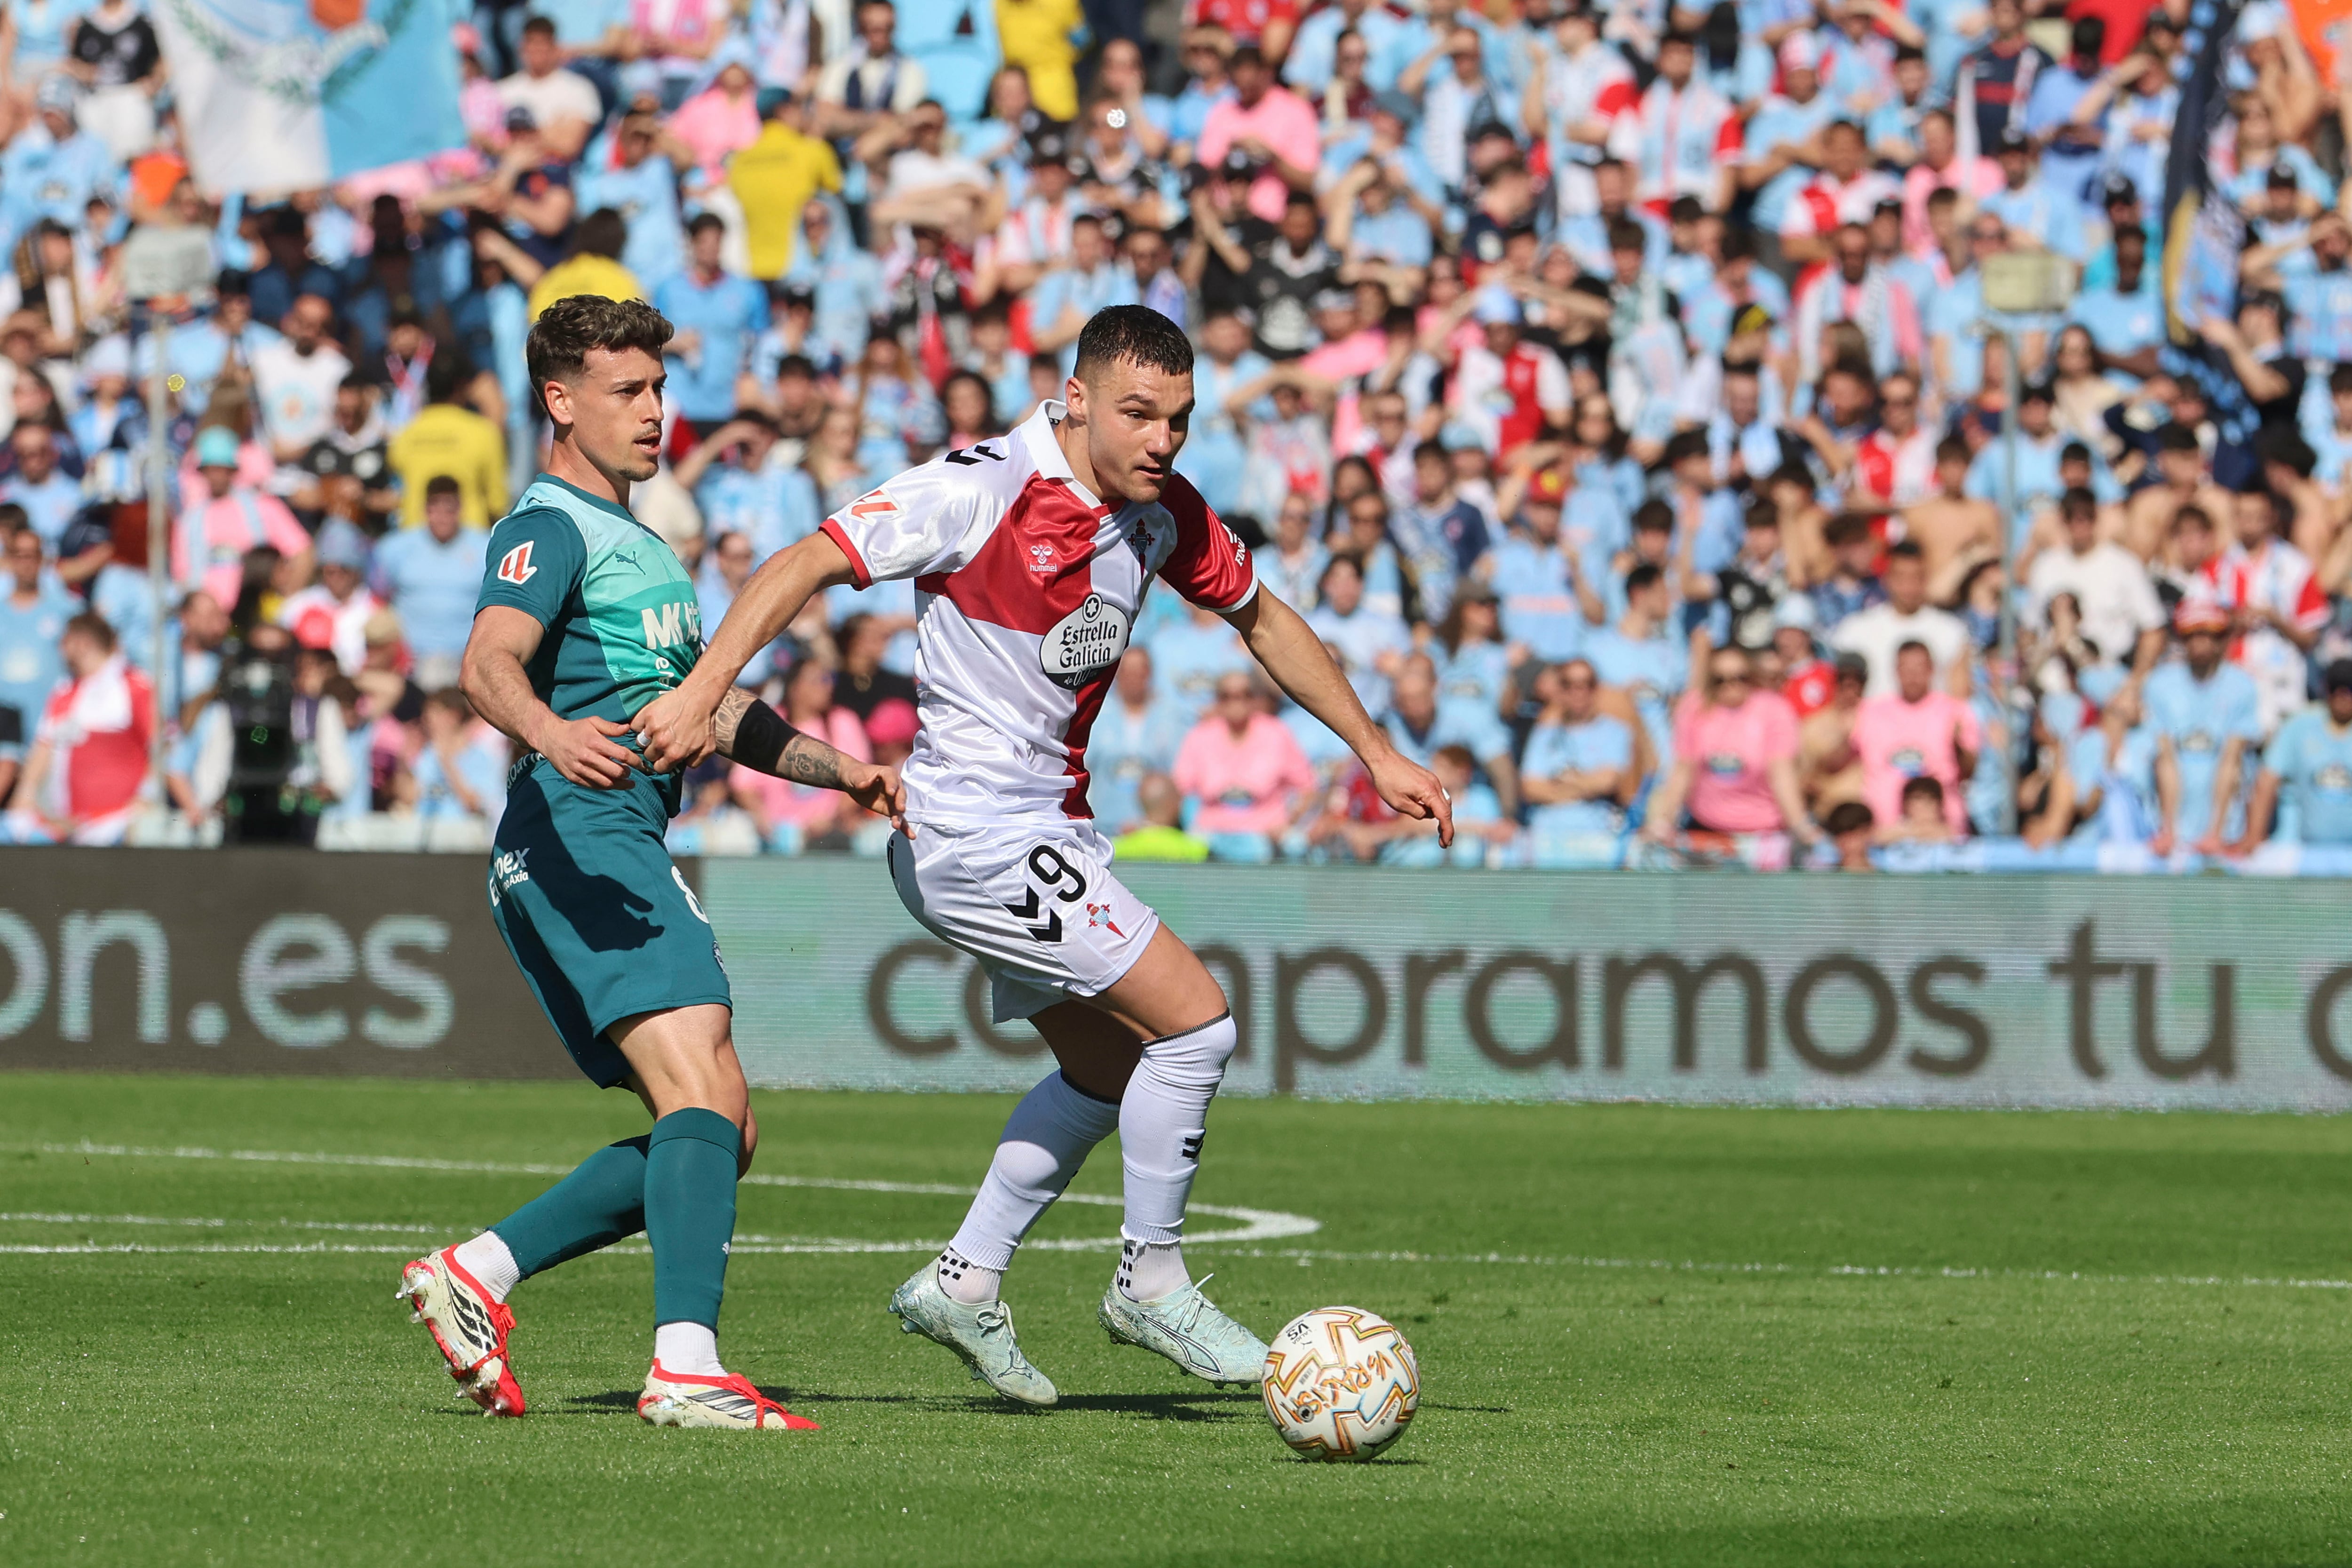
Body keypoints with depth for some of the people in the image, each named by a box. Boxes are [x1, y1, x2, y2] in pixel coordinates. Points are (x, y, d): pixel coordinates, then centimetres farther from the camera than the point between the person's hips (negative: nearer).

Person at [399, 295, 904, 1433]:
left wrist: (837, 769, 29)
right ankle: (686, 1366, -35)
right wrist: (552, 733, -44)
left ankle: (477, 1273, 10)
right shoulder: (550, 530, -5)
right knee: (703, 1093, -24)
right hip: (580, 838, -10)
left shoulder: (635, 540, 27)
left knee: (720, 1134, 10)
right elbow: (487, 664, -24)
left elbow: (706, 708, 36)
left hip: (625, 848, 10)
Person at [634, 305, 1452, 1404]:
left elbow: (1261, 619, 19)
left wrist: (1375, 753, 18)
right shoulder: (983, 491, -19)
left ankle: (963, 1284, 26)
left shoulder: (1164, 513, 3)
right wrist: (700, 694, -30)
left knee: (1109, 1067, 19)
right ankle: (1152, 1284, 5)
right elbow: (807, 565, -20)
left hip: (1047, 833, 9)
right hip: (978, 837, -9)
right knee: (1196, 1025, -10)